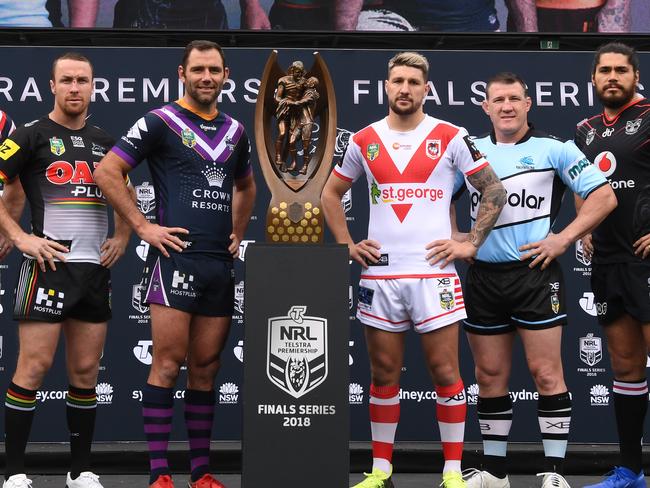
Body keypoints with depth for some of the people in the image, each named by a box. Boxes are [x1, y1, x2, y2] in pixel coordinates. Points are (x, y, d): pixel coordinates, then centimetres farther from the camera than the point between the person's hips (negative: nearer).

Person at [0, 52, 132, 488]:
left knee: (86, 371, 8)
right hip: (49, 264, -5)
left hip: (96, 268, 5)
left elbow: (125, 194, 28)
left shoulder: (104, 141, 15)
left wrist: (122, 236, 13)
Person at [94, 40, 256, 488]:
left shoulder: (235, 130, 16)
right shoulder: (160, 122, -1)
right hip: (176, 256, -5)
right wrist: (144, 227, -8)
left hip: (220, 263, 5)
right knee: (169, 362, -8)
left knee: (206, 368, 8)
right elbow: (107, 171, -5)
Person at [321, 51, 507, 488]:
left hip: (433, 270, -2)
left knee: (445, 371, -1)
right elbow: (331, 194, 20)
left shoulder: (451, 137, 0)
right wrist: (346, 245, 10)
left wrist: (471, 244, -3)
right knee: (384, 374, 8)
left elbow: (495, 191, 3)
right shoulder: (364, 141, 8)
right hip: (379, 272, 3)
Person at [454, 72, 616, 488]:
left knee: (546, 373, -5)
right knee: (490, 376, 8)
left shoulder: (554, 149, -1)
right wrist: (453, 237, 6)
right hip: (484, 277, 4)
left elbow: (604, 196, -4)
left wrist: (564, 238, -11)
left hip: (535, 272, -4)